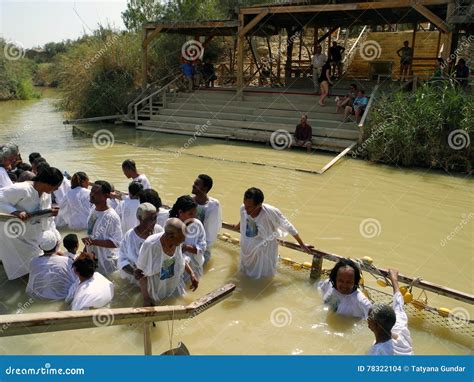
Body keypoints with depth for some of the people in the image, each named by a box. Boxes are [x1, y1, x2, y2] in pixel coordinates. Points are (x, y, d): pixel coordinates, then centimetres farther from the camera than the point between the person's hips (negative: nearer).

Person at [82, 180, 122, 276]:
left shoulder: (111, 217, -23)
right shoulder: (93, 211, 2)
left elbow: (116, 242, -25)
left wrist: (93, 241, -30)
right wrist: (85, 252, 17)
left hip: (106, 262, -8)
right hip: (91, 258, 8)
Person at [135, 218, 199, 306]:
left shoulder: (177, 241, -17)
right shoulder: (150, 245, -31)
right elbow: (141, 272, -20)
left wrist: (191, 274, -6)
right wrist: (146, 298, -18)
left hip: (173, 286, 5)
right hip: (154, 290, -4)